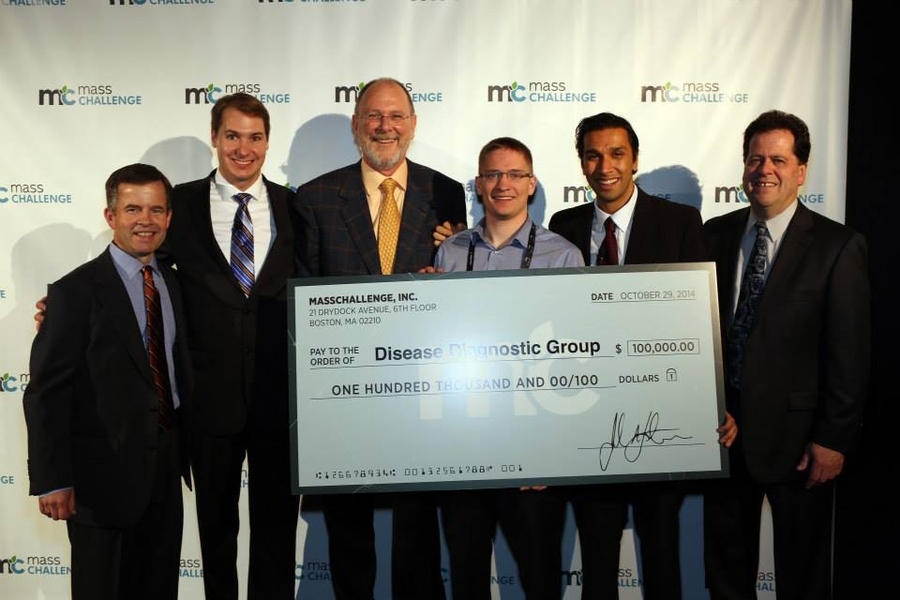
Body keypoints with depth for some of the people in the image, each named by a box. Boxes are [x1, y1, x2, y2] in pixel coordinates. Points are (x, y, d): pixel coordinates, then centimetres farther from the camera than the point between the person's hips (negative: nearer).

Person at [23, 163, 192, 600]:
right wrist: (51, 481, -17)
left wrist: (185, 449, 10)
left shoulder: (173, 282, 7)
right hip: (106, 470, -6)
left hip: (166, 465, 6)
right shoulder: (77, 291, -13)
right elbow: (46, 394, -14)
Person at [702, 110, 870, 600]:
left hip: (795, 433, -3)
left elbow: (849, 353, -10)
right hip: (722, 427, 4)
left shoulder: (838, 247, -8)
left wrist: (833, 440, -11)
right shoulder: (716, 234, 3)